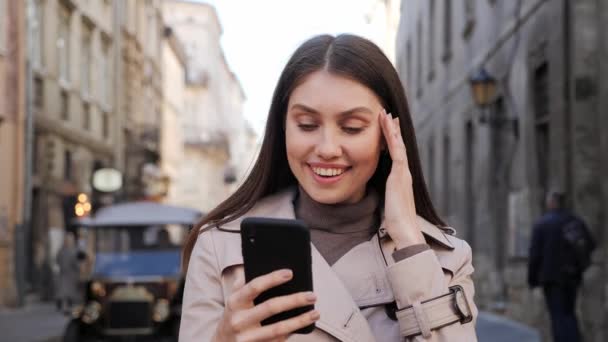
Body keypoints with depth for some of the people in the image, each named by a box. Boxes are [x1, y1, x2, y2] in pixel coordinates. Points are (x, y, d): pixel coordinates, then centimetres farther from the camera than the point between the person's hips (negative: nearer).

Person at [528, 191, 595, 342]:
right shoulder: (576, 221, 3)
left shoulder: (541, 224, -8)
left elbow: (535, 253, -10)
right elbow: (590, 245, 3)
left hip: (552, 275, -4)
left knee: (558, 316, -3)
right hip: (572, 276, 4)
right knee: (569, 313, 16)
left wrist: (532, 278, -1)